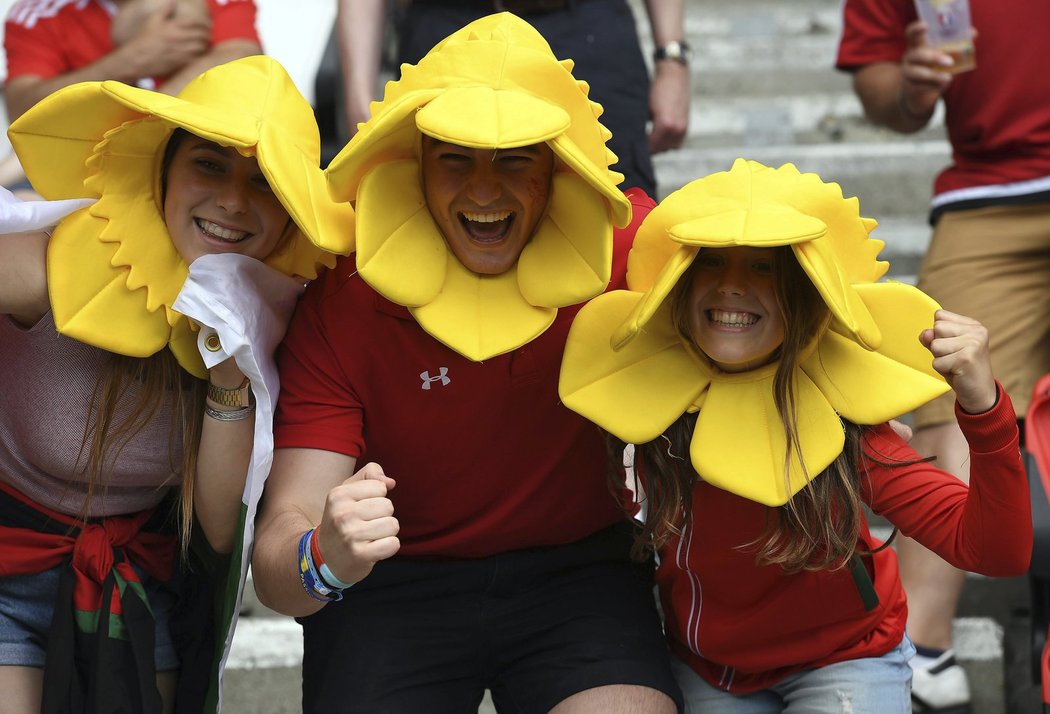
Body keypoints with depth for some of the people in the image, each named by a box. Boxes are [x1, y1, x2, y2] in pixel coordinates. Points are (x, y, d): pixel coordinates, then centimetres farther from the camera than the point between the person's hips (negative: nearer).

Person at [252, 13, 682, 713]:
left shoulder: (625, 247, -12)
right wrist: (322, 560, -46)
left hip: (578, 570, 1)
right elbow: (280, 539, -21)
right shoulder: (339, 308, -16)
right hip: (394, 587, 0)